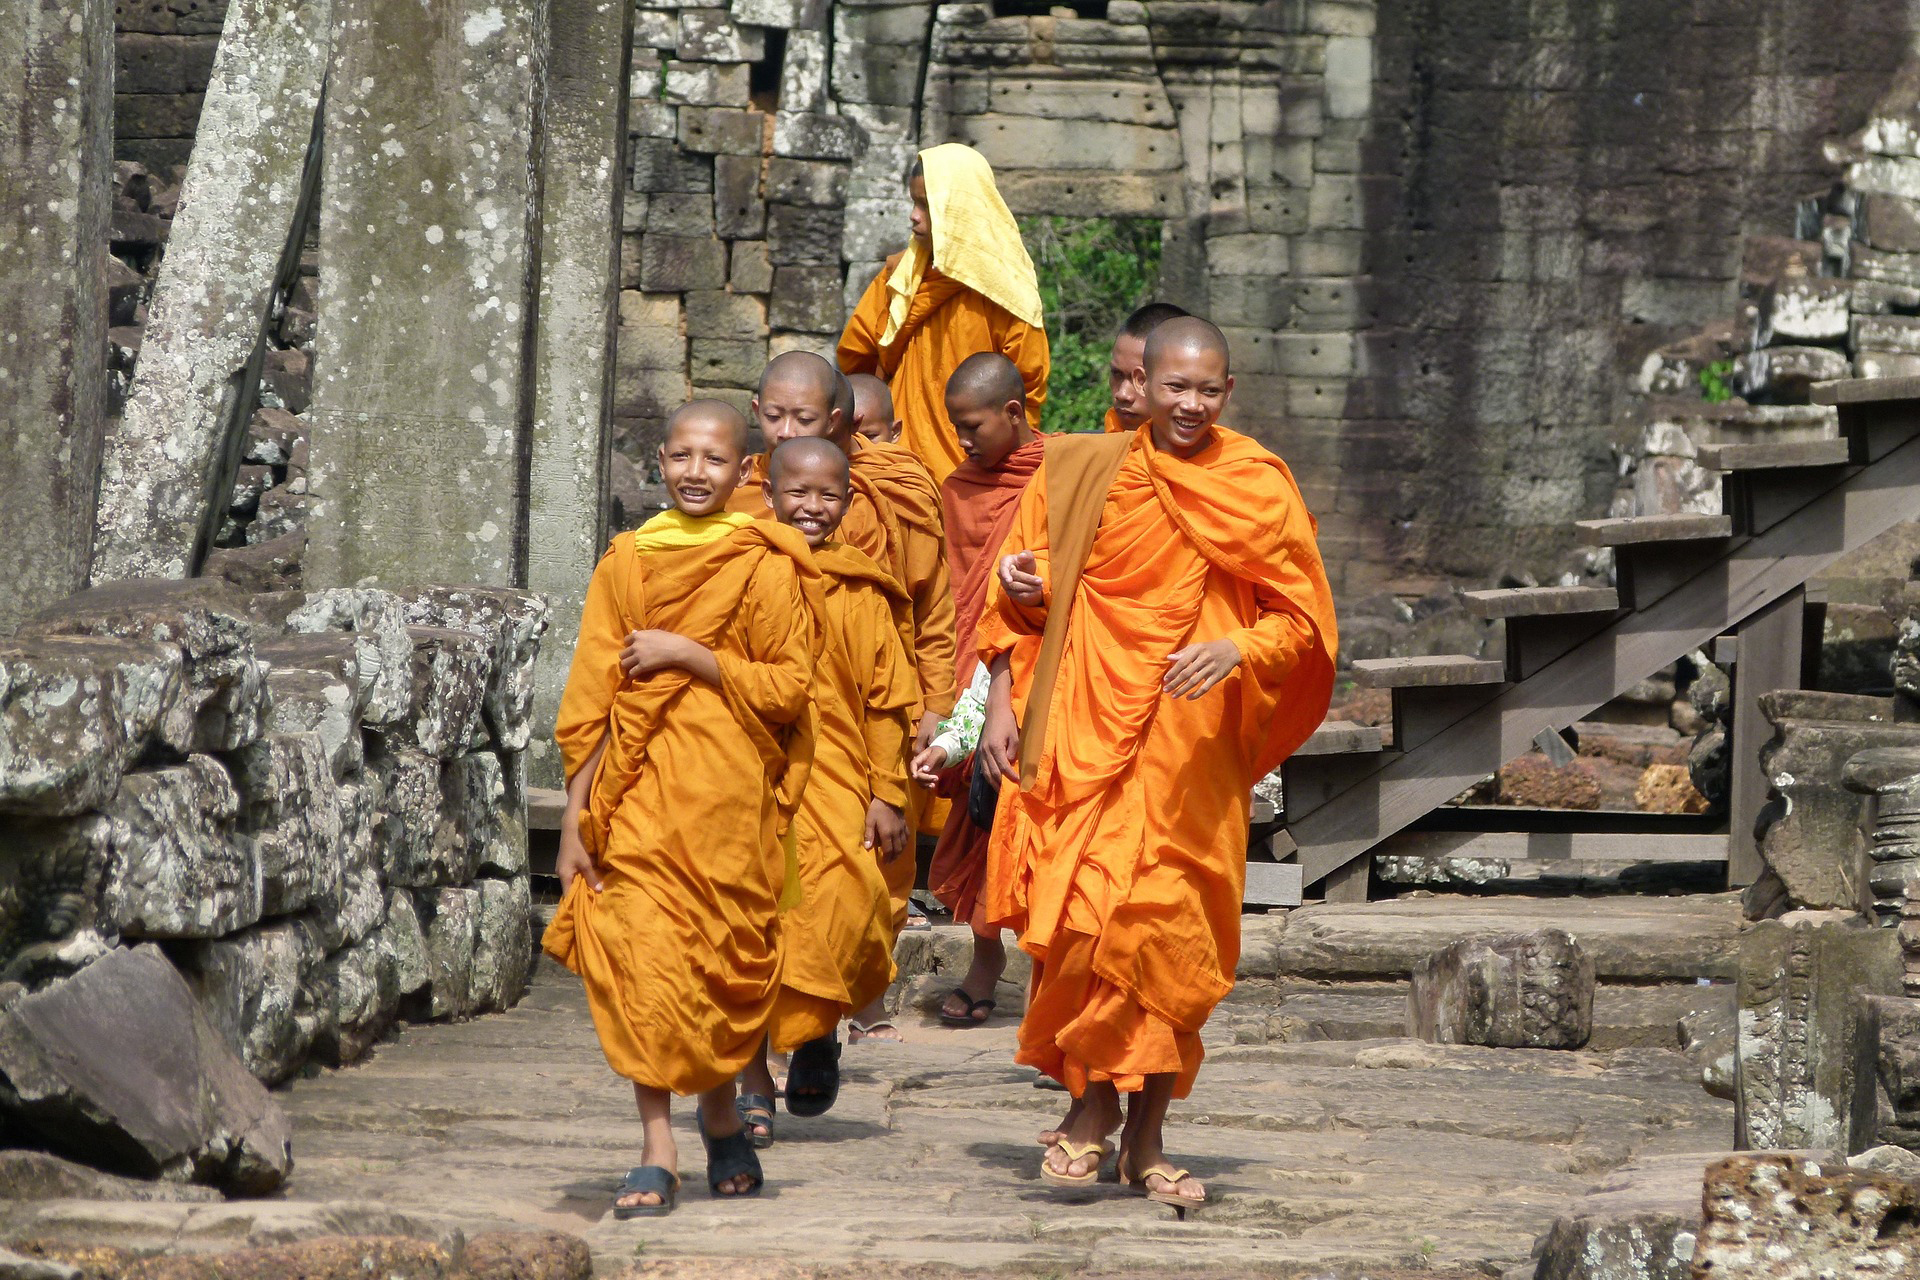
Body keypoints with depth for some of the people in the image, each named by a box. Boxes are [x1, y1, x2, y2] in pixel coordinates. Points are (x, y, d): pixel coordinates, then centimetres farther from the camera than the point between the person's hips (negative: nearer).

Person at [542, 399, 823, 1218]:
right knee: (643, 958, -9)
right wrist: (576, 817, 2)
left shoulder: (764, 567, 1)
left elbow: (788, 688, -5)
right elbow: (589, 700, 7)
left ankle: (721, 1119, 30)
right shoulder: (627, 563, 7)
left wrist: (687, 655, -13)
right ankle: (656, 1153, -9)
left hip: (728, 793, -1)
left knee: (723, 962, 5)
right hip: (640, 796, 1)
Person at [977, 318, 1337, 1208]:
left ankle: (1145, 1136, 7)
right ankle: (1094, 1103, 4)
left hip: (1192, 746, 0)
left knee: (1170, 934, -2)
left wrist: (1237, 649, -17)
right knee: (1086, 920, -10)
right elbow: (1020, 598, 13)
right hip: (1085, 733, 0)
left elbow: (1303, 618, 3)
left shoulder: (1259, 488, 4)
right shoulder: (1079, 473, 8)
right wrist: (1001, 700, -2)